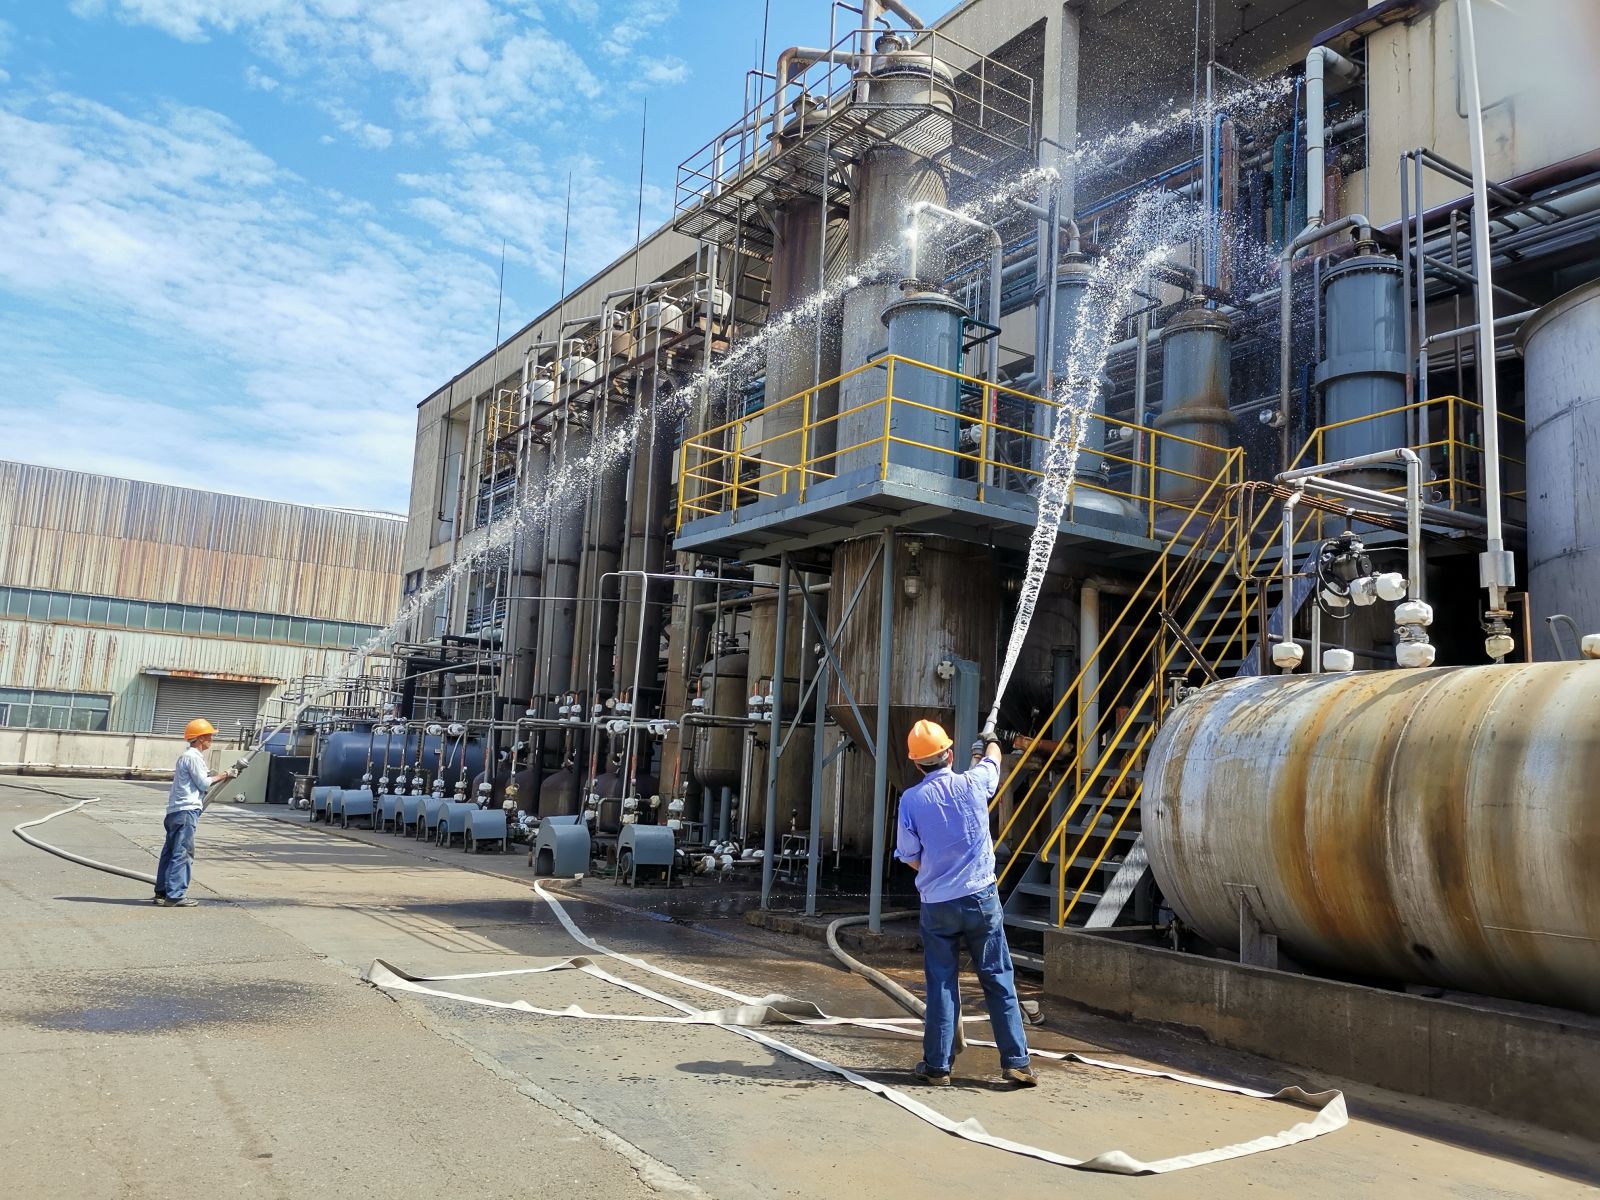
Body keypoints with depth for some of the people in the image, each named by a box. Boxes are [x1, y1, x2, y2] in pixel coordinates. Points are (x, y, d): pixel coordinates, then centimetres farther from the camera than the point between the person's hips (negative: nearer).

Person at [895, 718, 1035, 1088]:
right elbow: (993, 760, 19)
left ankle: (937, 1065, 14)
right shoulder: (973, 783, -5)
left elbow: (910, 857, 1)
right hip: (981, 897, 0)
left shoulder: (911, 799, -7)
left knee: (941, 984, 8)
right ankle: (1016, 1062, 11)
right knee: (999, 981, 8)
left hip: (937, 904, 0)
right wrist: (990, 741, 42)